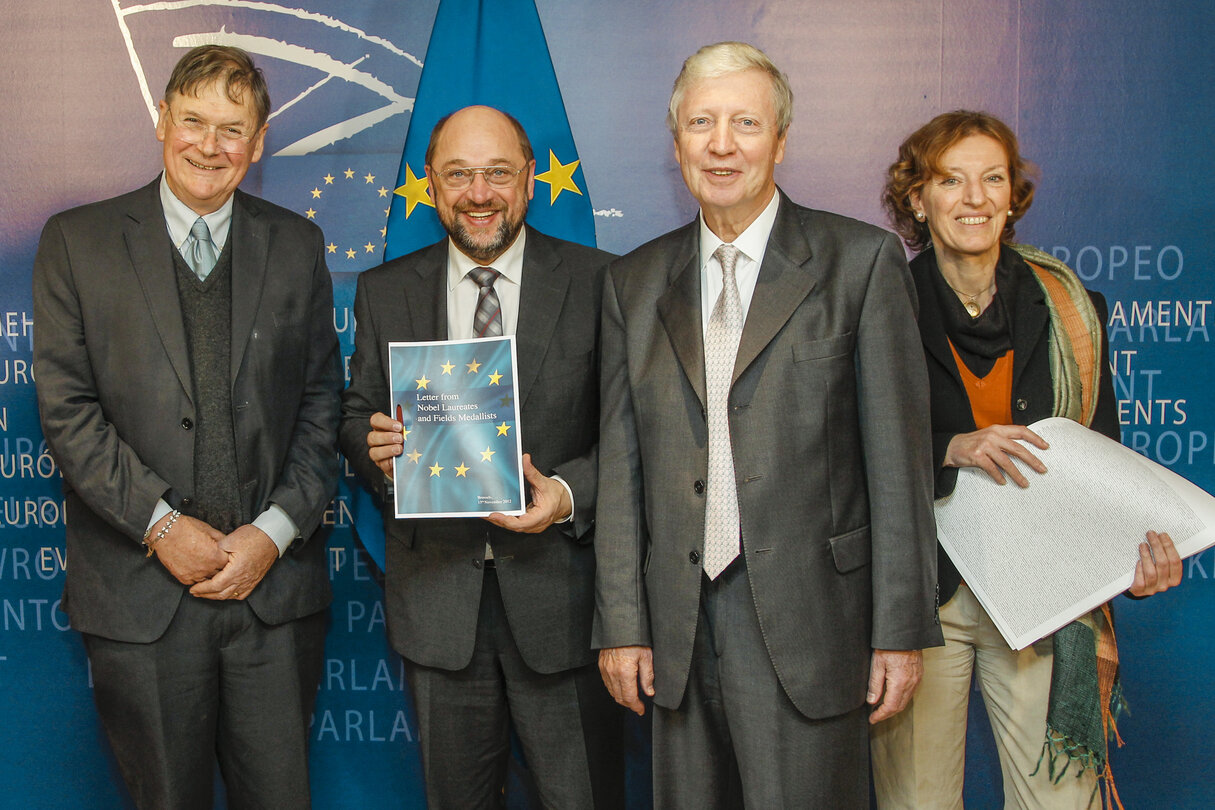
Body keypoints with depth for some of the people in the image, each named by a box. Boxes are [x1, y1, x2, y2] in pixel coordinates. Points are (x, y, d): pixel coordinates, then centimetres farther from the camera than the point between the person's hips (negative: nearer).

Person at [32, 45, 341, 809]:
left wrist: (276, 530, -6)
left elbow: (320, 406, 6)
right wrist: (160, 523, -11)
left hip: (276, 584, 2)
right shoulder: (77, 241, 2)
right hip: (140, 590, -1)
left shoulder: (297, 245, 8)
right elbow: (66, 408, -4)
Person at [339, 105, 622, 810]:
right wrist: (375, 449, -14)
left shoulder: (597, 281, -3)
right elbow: (357, 416, 10)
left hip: (559, 587, -2)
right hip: (437, 590, 2)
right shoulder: (384, 292, 6)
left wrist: (569, 493, -20)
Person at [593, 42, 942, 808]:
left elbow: (898, 458, -4)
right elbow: (621, 463, 8)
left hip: (807, 625, -3)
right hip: (680, 626, 4)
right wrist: (621, 623, 4)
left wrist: (901, 630, -7)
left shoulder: (863, 261, -1)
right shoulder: (636, 282, 9)